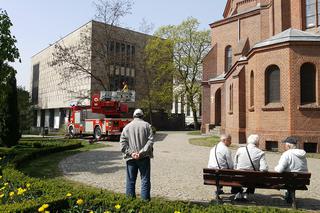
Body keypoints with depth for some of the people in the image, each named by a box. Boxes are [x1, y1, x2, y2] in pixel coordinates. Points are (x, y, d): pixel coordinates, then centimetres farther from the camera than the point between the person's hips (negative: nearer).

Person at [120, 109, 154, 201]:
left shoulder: (127, 127, 8)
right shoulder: (146, 125, 1)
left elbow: (122, 143, -2)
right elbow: (150, 141, -11)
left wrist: (130, 153, -8)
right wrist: (141, 152, -15)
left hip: (130, 158, 2)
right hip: (144, 157, -2)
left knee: (130, 180, 11)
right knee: (145, 179, 5)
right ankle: (145, 199, 5)